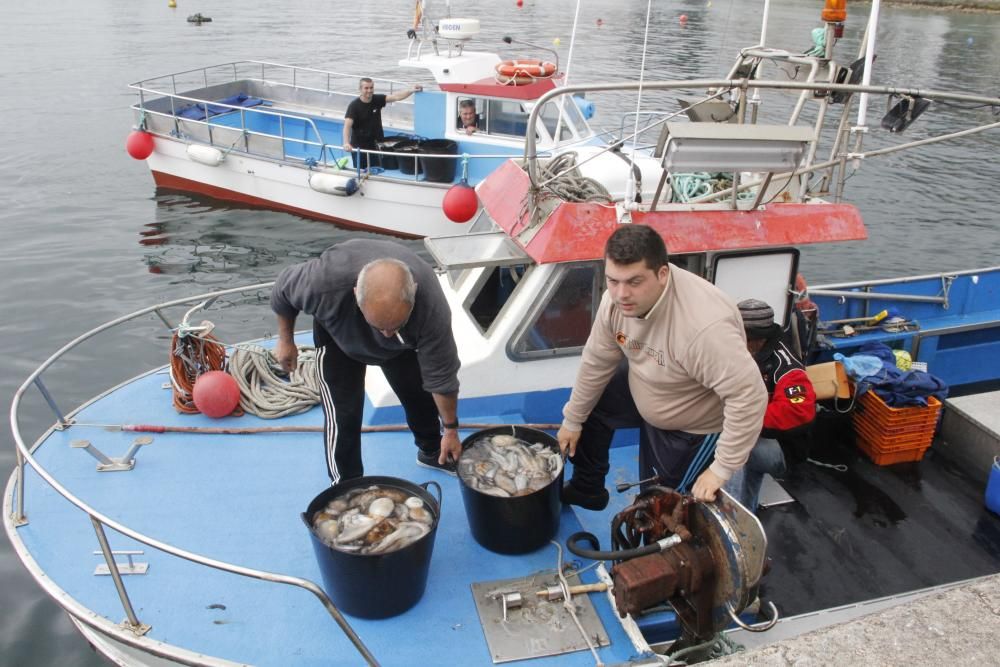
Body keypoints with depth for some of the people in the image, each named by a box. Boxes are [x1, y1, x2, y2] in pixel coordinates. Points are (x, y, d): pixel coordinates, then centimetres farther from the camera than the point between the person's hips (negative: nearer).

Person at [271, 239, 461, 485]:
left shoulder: (430, 303, -41)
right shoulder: (324, 281, -45)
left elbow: (441, 375, -26)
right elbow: (283, 289, -19)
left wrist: (451, 430, -13)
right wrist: (285, 340, -6)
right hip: (338, 335, -1)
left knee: (420, 394, 10)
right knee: (343, 414, -9)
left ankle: (431, 451, 40)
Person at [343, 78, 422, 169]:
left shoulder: (377, 100, -2)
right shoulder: (354, 105, -15)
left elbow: (396, 97, -9)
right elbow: (347, 126, -25)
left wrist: (411, 90, -23)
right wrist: (346, 143, -41)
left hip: (376, 145, 4)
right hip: (359, 147, -4)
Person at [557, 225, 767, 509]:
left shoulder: (704, 326, -46)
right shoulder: (616, 300, -22)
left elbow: (749, 396, -40)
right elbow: (597, 363, -7)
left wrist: (721, 470, -33)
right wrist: (573, 420, 5)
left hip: (692, 425, -6)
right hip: (644, 390, 6)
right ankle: (587, 490, 36)